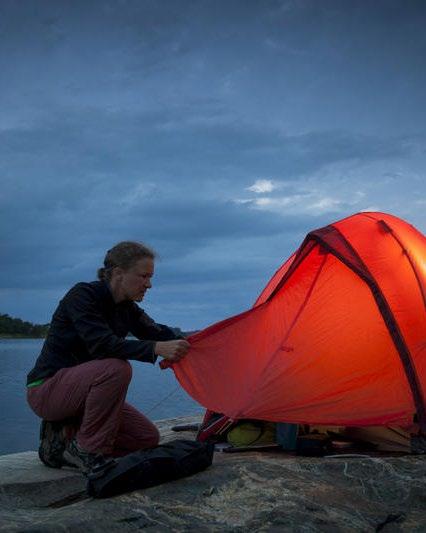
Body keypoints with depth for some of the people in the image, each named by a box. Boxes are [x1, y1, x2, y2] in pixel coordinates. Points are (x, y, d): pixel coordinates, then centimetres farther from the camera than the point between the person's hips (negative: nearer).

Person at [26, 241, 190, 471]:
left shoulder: (126, 308, 4)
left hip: (80, 390, 8)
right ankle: (87, 450, -17)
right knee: (116, 368, -34)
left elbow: (156, 332, 8)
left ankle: (64, 435, 6)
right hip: (46, 390, -8)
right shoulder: (82, 295, -19)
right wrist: (157, 348, -39)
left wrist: (186, 344, -10)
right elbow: (103, 345, -31)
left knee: (148, 438, -1)